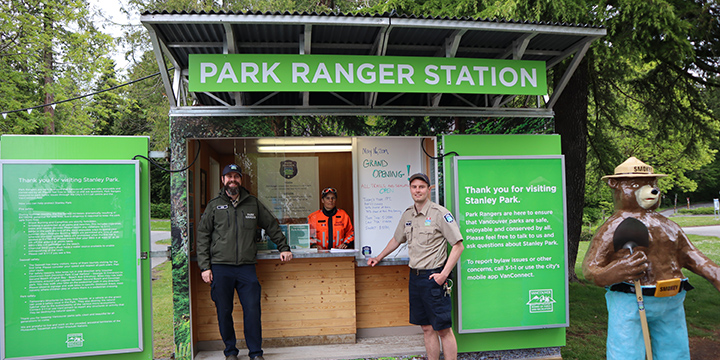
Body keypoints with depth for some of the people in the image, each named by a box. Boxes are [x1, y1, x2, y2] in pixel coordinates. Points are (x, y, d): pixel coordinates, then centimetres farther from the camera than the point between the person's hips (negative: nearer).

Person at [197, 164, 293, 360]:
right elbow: (203, 237, 6)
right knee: (224, 312, 6)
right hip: (220, 268, 0)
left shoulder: (253, 203, 10)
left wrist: (283, 247, 16)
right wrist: (205, 266, -1)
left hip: (247, 267, 0)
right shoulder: (214, 205, 8)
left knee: (253, 310, -3)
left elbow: (272, 226, 20)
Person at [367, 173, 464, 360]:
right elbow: (396, 240, 28)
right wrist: (378, 258, 33)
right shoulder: (407, 215, 11)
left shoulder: (440, 213, -9)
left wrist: (444, 274, -17)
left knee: (443, 329, -2)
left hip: (433, 276, -6)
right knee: (427, 328, 12)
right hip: (414, 276, 6)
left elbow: (458, 246, -11)